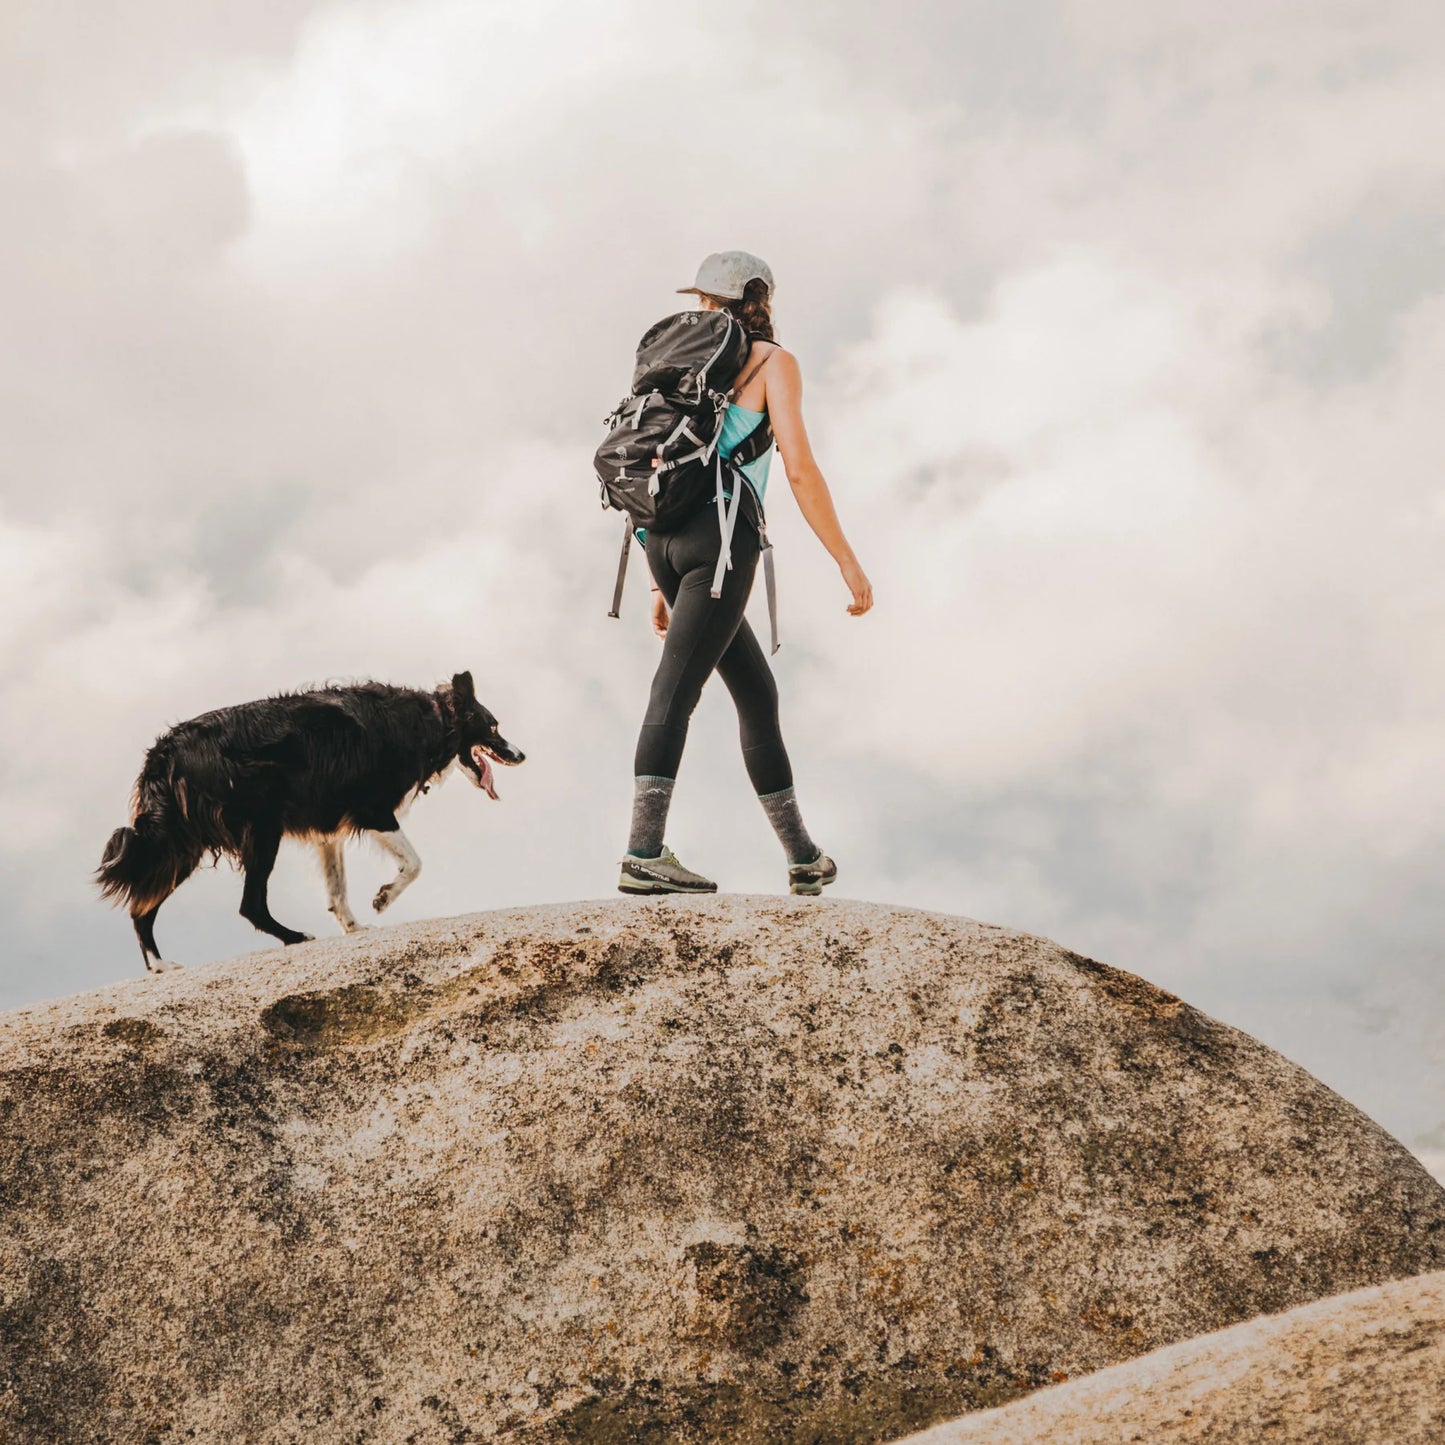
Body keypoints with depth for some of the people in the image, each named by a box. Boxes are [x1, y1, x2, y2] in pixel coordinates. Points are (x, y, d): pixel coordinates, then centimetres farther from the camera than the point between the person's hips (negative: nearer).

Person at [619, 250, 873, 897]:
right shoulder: (773, 362, 6)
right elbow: (799, 467, -6)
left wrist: (661, 587, 26)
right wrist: (847, 560, -2)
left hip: (665, 542, 6)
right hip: (721, 534, -6)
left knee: (757, 692, 14)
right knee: (675, 690, -17)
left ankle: (804, 858, 16)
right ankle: (644, 854, -26)